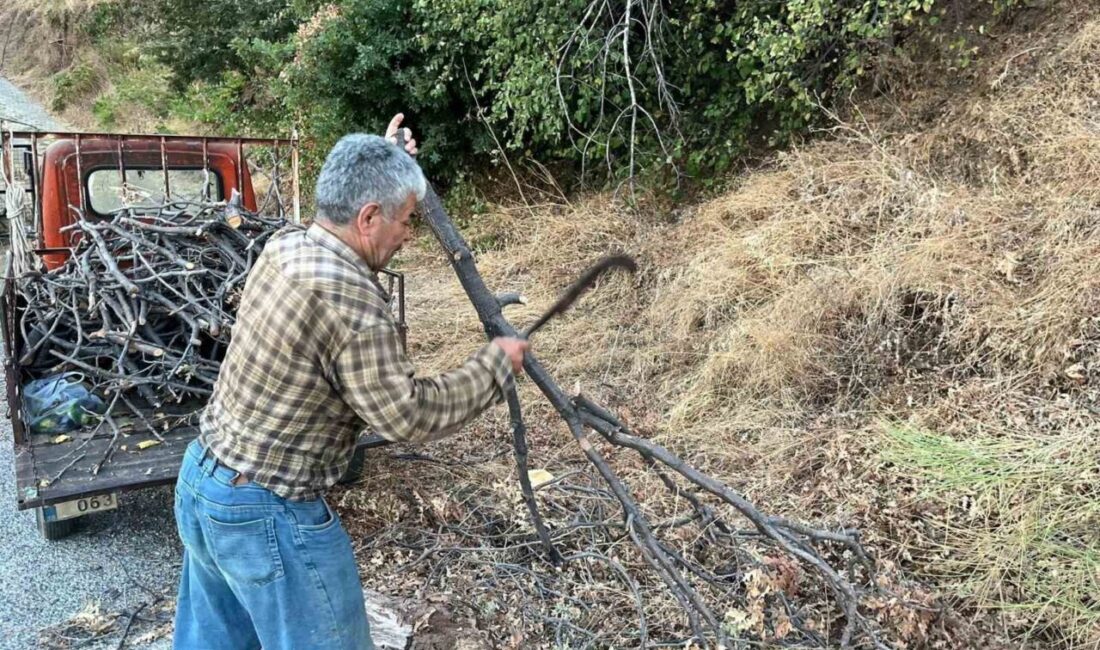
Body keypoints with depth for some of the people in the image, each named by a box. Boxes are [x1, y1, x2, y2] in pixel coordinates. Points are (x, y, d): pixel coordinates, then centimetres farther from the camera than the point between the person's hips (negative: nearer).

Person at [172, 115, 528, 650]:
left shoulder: (284, 246, -1)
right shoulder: (352, 300, -27)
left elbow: (334, 223, 25)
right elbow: (409, 416, -21)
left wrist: (376, 164, 26)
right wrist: (495, 364, -10)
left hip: (200, 480, 9)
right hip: (265, 514, -9)